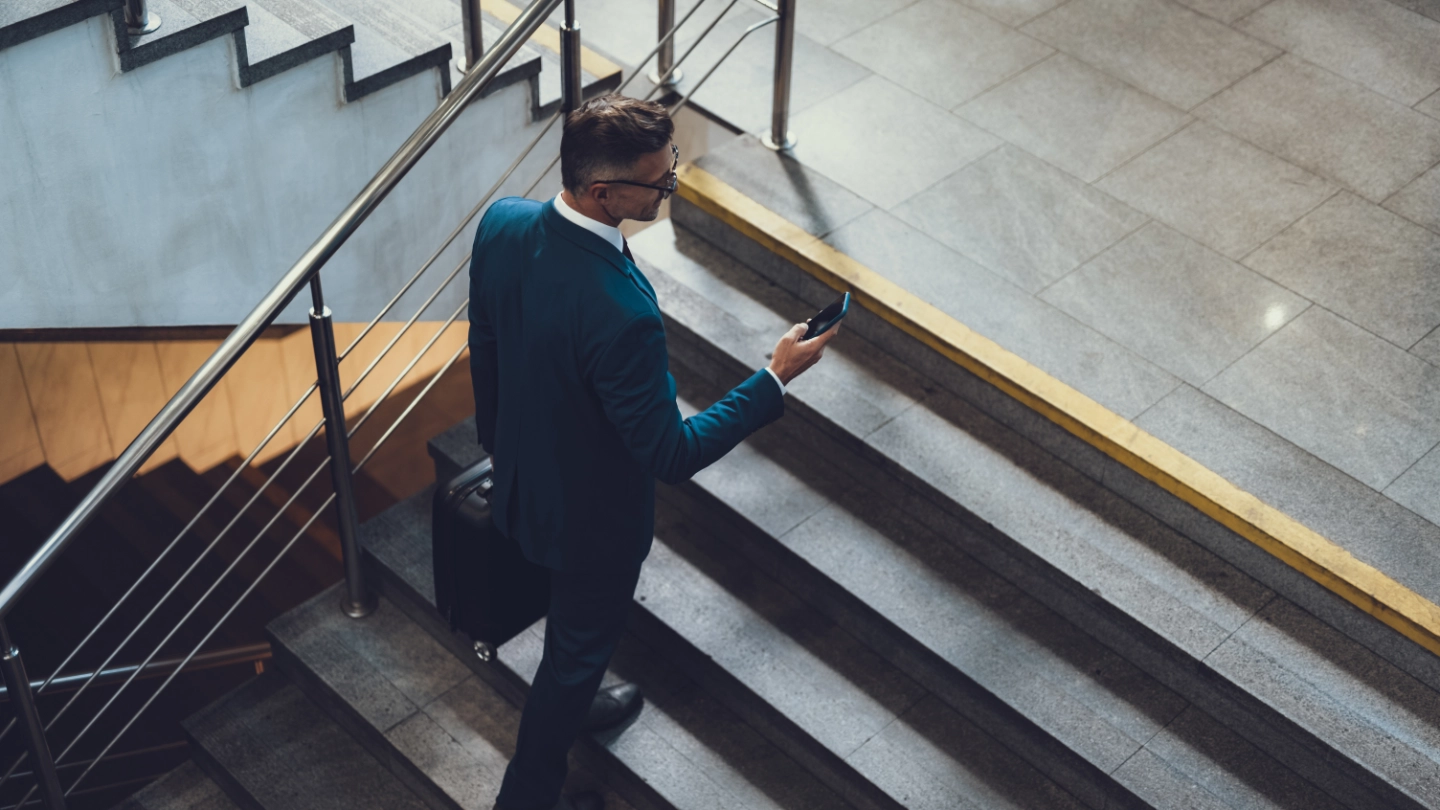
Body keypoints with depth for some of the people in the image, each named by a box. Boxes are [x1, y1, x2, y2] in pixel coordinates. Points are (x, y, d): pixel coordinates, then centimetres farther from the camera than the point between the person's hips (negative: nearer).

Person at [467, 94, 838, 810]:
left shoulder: (501, 223, -18)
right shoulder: (620, 313, -42)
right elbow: (671, 455, -31)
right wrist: (776, 379, -24)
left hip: (519, 478, 7)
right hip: (594, 516, -7)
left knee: (575, 617, 35)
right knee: (582, 639, 22)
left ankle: (571, 705, 64)